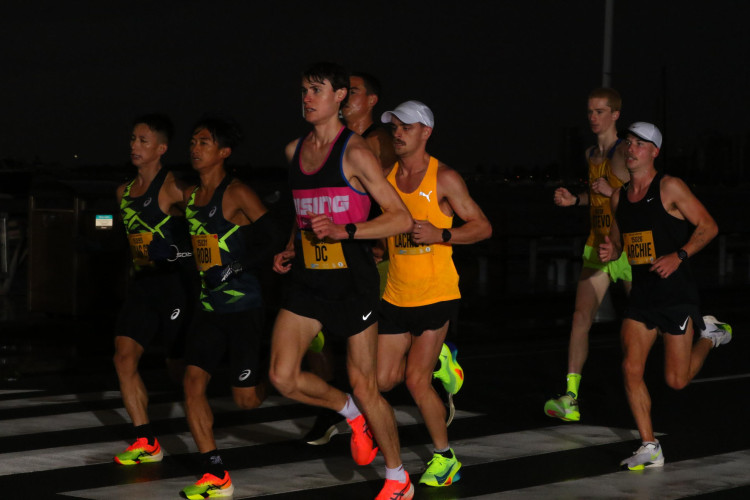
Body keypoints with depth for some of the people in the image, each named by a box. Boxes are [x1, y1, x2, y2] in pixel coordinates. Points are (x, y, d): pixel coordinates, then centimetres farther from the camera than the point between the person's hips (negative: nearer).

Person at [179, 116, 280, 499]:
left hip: (242, 305, -7)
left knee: (246, 399, -2)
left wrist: (232, 269, -20)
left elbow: (273, 241, -16)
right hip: (209, 306, 7)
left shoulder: (237, 194, -11)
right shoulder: (190, 197, 11)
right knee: (193, 382, -7)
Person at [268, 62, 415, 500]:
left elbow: (402, 218, -15)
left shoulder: (355, 152, -11)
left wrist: (344, 231, -24)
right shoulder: (294, 151, 9)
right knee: (283, 377, -7)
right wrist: (291, 250, 12)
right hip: (307, 279, 6)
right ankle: (351, 413, 23)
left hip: (352, 279, -6)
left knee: (365, 386, 0)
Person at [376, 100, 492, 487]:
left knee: (416, 380, -9)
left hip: (435, 293, -5)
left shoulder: (444, 178, -7)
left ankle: (444, 457, 9)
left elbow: (483, 227, -7)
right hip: (396, 294, 5)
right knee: (383, 380, 4)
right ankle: (436, 358, 35)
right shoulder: (386, 177, 6)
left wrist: (441, 234, -21)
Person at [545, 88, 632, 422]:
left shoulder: (625, 152, -10)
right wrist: (574, 200, 12)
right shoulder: (590, 154, 12)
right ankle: (570, 399, -12)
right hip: (596, 246, 6)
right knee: (581, 316, -7)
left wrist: (612, 192, -23)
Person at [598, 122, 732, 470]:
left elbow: (708, 226, -8)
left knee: (676, 380, -1)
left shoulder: (670, 188, -10)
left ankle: (709, 337, 30)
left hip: (677, 294, -5)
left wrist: (679, 256, -20)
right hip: (641, 295, 5)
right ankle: (650, 448, 0)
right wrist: (610, 252, -3)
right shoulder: (619, 197, 8)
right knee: (631, 369, -9)